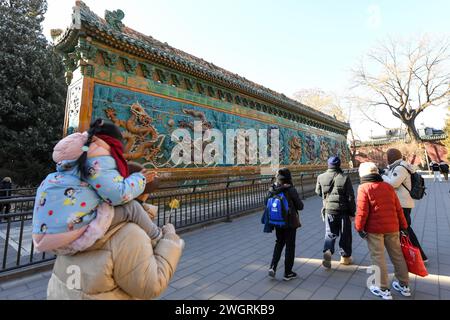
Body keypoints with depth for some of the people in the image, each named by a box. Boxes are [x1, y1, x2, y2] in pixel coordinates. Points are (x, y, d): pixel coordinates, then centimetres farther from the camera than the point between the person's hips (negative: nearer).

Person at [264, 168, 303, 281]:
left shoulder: (272, 189, -5)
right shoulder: (291, 190, -17)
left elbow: (267, 203, 2)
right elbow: (300, 206, -10)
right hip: (290, 222, -4)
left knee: (279, 243, 22)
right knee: (290, 246, 11)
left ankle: (272, 267, 13)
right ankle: (288, 273, 22)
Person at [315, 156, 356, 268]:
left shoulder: (321, 177, -4)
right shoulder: (345, 178, -11)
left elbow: (318, 192, 10)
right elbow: (350, 197, -8)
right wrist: (352, 212, 1)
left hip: (328, 210, 2)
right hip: (343, 210, -1)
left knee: (330, 233, 12)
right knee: (345, 234, 15)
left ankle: (327, 251, -10)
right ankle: (345, 256, 28)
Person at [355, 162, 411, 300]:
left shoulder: (363, 188, -10)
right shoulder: (388, 187, 8)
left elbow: (362, 211, -16)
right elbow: (398, 209, 10)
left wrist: (359, 227, -8)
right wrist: (403, 226, 17)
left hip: (374, 229, -6)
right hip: (392, 227, 6)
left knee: (378, 257, 4)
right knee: (397, 255, 17)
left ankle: (383, 289, 11)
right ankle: (404, 285, 30)